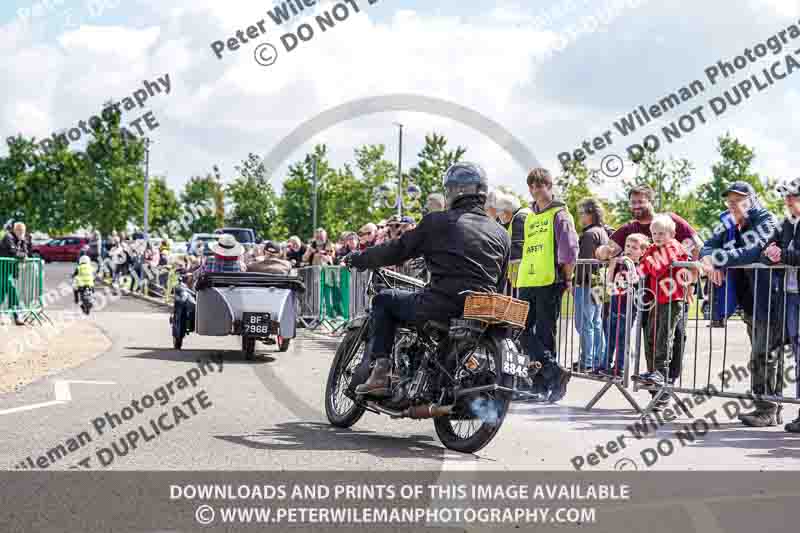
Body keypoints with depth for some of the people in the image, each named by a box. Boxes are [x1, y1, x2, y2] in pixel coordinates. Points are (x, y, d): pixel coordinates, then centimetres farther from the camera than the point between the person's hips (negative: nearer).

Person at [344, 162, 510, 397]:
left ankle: (380, 370, 3)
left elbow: (398, 250, 5)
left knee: (384, 299, 18)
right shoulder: (501, 234, 14)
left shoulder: (437, 222, 1)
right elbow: (500, 283, 17)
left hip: (442, 306, -5)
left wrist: (359, 259, 19)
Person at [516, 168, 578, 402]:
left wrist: (567, 279, -8)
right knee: (522, 331, -2)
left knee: (544, 334, -5)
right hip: (526, 282, 7)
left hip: (549, 282, -7)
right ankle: (554, 371, 1)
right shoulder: (530, 217, 20)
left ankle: (542, 384, 0)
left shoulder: (559, 214, -2)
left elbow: (570, 250, -9)